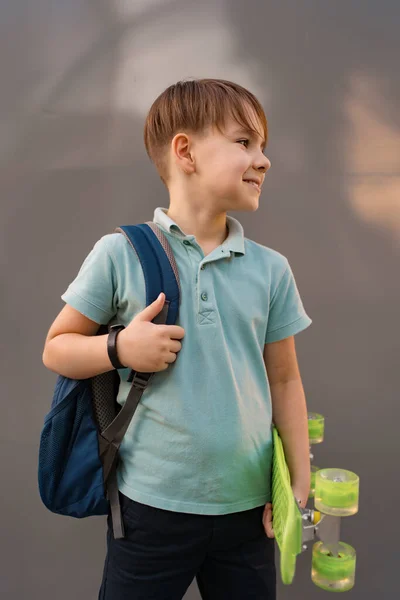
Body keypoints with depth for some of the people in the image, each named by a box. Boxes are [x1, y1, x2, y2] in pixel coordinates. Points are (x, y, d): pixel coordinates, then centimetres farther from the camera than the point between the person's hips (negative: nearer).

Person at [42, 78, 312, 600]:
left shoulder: (271, 269, 0)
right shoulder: (121, 253, -9)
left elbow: (284, 380, 6)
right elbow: (57, 348, 0)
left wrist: (299, 485, 5)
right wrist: (121, 350, -19)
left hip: (248, 507, 3)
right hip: (151, 505, -2)